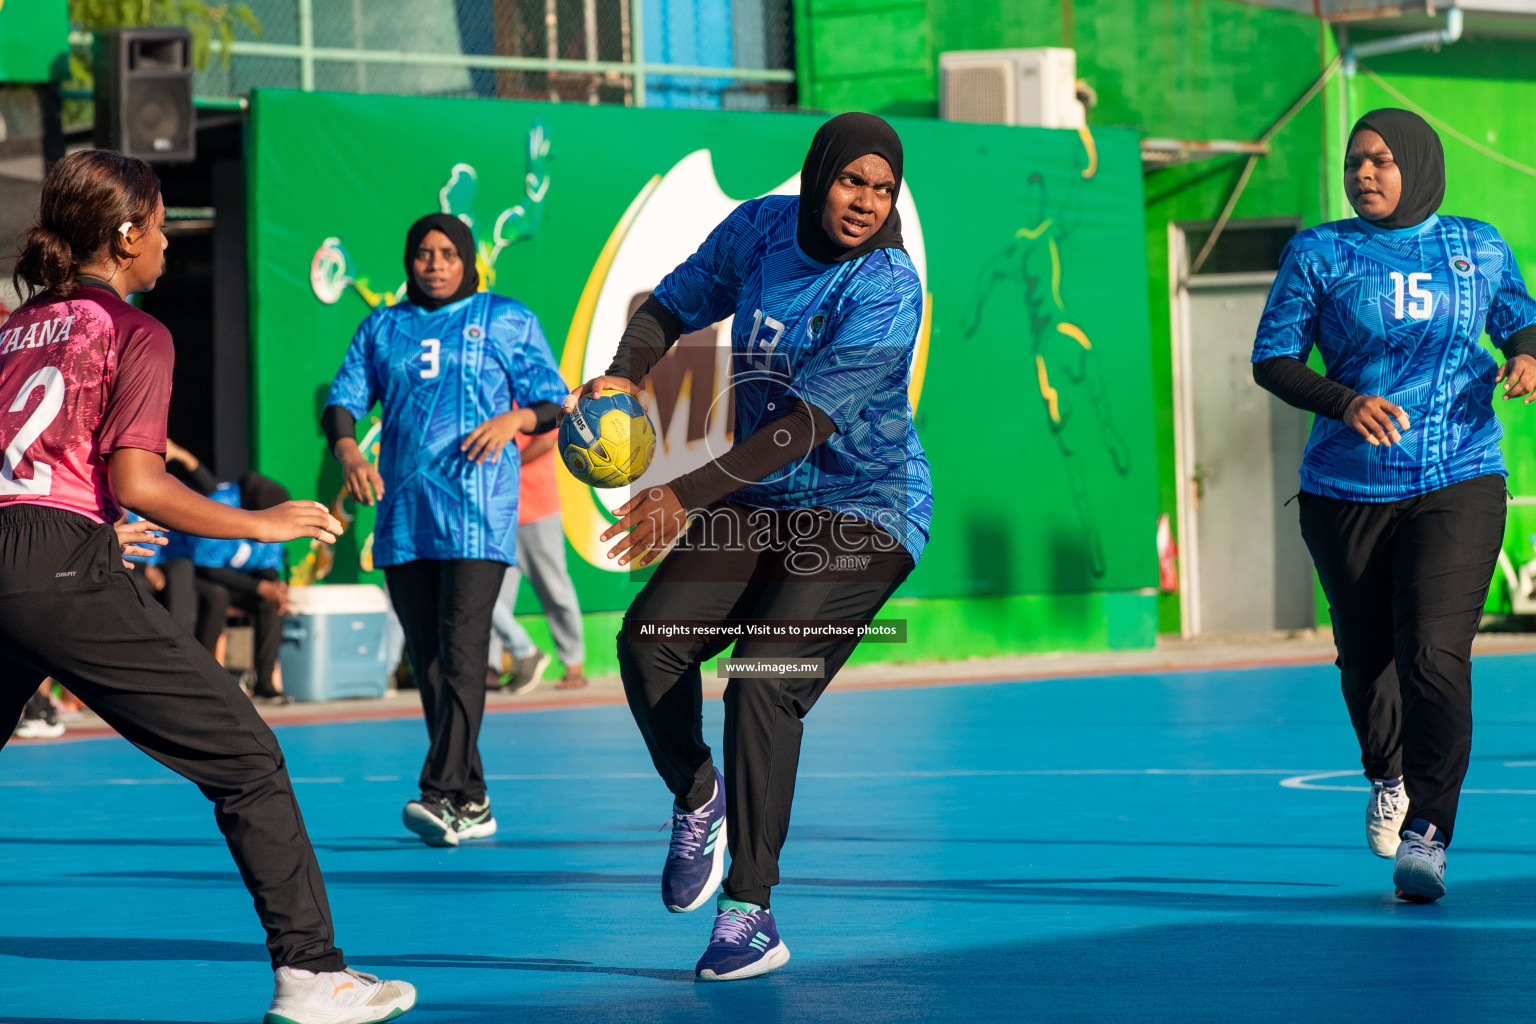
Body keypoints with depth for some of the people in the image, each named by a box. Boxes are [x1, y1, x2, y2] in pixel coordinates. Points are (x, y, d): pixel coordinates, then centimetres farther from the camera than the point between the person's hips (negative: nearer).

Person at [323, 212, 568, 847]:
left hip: (477, 514, -4)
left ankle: (443, 794, -23)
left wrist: (513, 419, -14)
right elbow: (342, 400, 10)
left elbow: (553, 402, 7)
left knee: (461, 649, -16)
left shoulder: (507, 321, 9)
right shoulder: (382, 328, 17)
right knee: (426, 659, 4)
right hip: (402, 513, 4)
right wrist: (347, 450, -11)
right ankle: (472, 804, 10)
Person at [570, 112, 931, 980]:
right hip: (759, 504, 6)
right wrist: (627, 374, -8)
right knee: (650, 638, -15)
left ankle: (751, 915, -15)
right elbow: (675, 304, 14)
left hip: (862, 512, -6)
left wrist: (686, 496, -29)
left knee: (763, 683, -22)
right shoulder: (762, 228, -1)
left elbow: (810, 422, -26)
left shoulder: (886, 290, -20)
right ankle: (698, 800, 13)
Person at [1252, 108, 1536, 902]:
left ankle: (1426, 834, -13)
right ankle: (1389, 776, 43)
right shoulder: (1318, 254, 0)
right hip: (1347, 493, 1)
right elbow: (1271, 359, -1)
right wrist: (1342, 401, -18)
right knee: (1367, 656, 12)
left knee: (1434, 656, -16)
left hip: (1458, 486, -1)